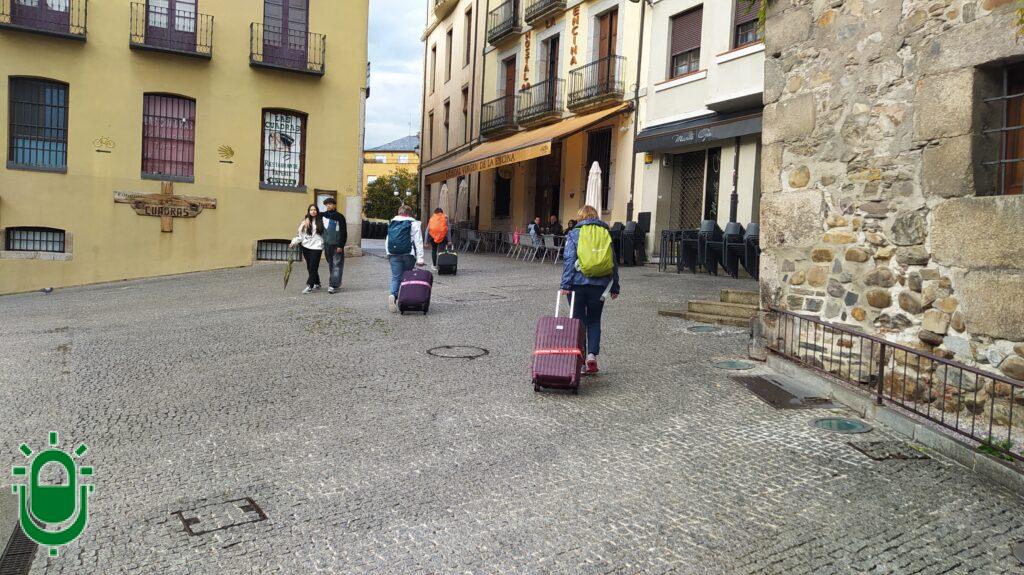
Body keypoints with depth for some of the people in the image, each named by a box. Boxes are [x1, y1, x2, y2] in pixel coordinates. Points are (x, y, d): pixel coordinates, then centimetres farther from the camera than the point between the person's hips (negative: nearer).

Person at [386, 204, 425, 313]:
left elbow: (387, 242, 19)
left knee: (396, 277, -1)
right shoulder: (413, 223, 3)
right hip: (408, 255, -3)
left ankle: (393, 295, -26)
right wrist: (420, 259, -7)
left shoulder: (391, 223, 16)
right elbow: (418, 242, -4)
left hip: (393, 255, 3)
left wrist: (389, 255, 27)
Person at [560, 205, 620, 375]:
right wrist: (615, 287, 15)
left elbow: (570, 260, -9)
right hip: (599, 285, 2)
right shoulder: (606, 233, 9)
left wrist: (565, 284, -11)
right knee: (594, 321, 14)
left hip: (578, 283, -2)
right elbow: (613, 262, 11)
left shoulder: (574, 233, 1)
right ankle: (592, 355, -1)